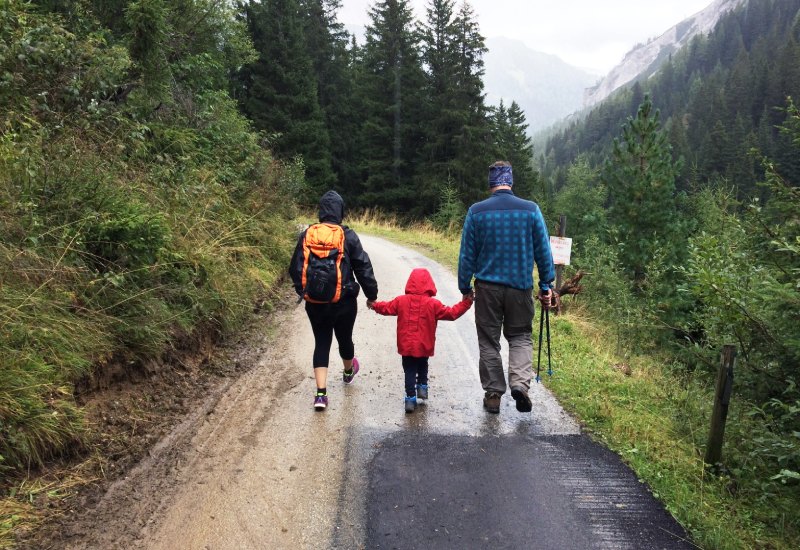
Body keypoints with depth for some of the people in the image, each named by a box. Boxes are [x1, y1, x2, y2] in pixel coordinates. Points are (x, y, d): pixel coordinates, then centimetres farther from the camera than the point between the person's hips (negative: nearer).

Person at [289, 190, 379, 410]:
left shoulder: (307, 235, -1)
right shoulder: (348, 236, -8)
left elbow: (295, 268, 5)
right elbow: (363, 267, -6)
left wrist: (302, 291, 19)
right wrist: (371, 294, 4)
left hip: (315, 302, 1)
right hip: (344, 301, -1)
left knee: (321, 342, 7)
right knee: (344, 338, 20)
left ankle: (321, 393, -3)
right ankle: (349, 371, 48)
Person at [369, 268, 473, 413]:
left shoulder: (401, 301, -3)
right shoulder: (433, 304, -9)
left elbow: (387, 308, 10)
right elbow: (451, 313, -5)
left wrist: (374, 305, 29)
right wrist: (465, 304, 4)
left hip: (406, 346, 1)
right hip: (424, 347, -1)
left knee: (409, 371, 7)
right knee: (423, 366, 26)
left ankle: (410, 398, 3)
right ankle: (422, 386, 20)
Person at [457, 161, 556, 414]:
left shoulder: (476, 211, -4)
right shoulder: (531, 210, -2)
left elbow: (467, 254, -1)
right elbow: (544, 251, 1)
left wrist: (465, 287, 8)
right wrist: (546, 286, 9)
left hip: (487, 287, 0)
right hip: (520, 286, 1)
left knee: (489, 341, 11)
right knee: (520, 336, 15)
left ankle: (493, 394, 17)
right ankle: (520, 382, -5)